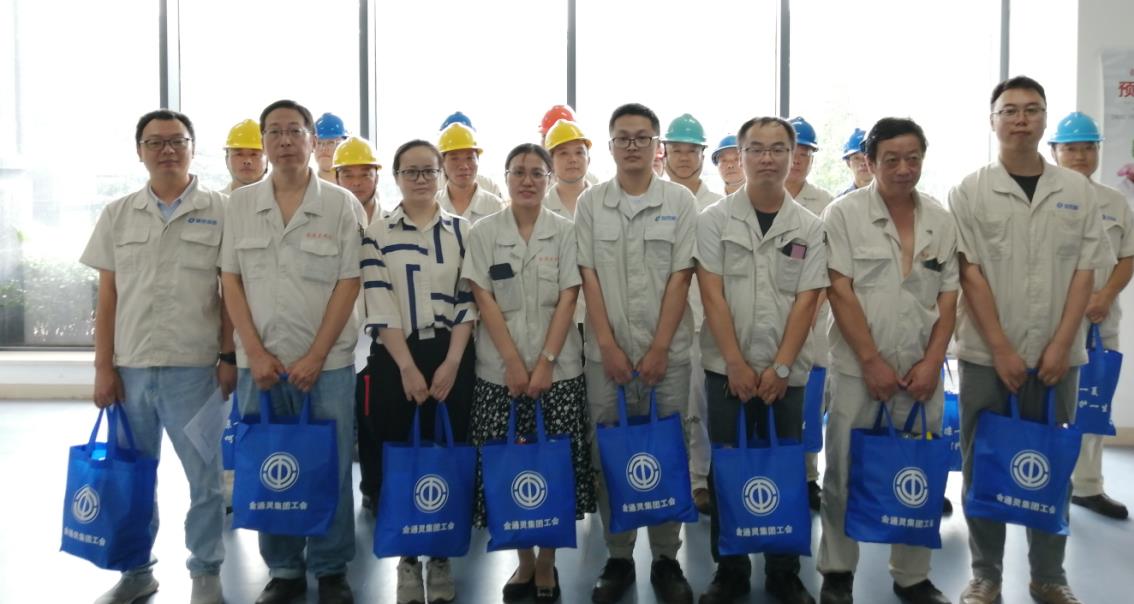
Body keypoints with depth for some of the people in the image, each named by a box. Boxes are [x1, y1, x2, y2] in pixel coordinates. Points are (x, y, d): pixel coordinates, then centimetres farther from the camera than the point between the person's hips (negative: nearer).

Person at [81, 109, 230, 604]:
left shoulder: (220, 211, 0)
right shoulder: (117, 214, 8)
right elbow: (107, 296, 7)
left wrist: (229, 356, -5)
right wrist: (103, 367, 2)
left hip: (194, 367, -3)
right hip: (130, 367, 3)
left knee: (205, 478, 5)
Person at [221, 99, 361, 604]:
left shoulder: (341, 203, 0)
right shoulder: (241, 203, 7)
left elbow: (348, 284, -4)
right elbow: (231, 281, 5)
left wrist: (315, 357, -10)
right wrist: (256, 354, -5)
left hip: (326, 362, -2)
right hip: (259, 362, 2)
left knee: (331, 469, 3)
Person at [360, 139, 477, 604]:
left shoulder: (463, 231, 6)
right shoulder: (377, 234, 2)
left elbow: (468, 301, 1)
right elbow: (379, 306, -5)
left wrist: (451, 363, -8)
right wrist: (407, 366, -12)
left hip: (452, 357, 1)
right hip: (394, 358, -1)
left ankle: (441, 557, 19)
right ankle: (407, 558, 18)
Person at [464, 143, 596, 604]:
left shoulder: (565, 231, 3)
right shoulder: (484, 233, 3)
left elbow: (567, 300, -2)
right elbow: (484, 301, -3)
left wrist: (545, 363, -11)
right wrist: (514, 364, -10)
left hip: (558, 370, 0)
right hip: (500, 371, 0)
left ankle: (547, 564, 16)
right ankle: (524, 561, 20)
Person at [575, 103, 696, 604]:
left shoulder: (679, 201, 1)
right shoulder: (590, 203, 4)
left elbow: (679, 278, -3)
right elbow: (589, 277, 0)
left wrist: (659, 349, -9)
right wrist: (608, 346, -8)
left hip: (667, 351, -1)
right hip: (606, 352, 1)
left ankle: (666, 558, 19)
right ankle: (617, 557, 19)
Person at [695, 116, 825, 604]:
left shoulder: (810, 227, 3)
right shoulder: (714, 219, 0)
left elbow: (806, 301, -2)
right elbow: (713, 295, -5)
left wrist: (780, 367, -10)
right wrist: (737, 364, -11)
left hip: (785, 372, 1)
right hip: (726, 368, -1)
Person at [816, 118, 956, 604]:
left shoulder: (941, 221, 7)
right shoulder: (844, 213, -4)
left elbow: (948, 299, 8)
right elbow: (840, 291, -9)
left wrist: (931, 363, -4)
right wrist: (872, 361, -13)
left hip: (921, 371, 3)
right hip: (859, 369, -3)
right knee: (845, 473, 4)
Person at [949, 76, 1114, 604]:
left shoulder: (1078, 190, 5)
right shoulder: (970, 192, -1)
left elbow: (1085, 271, 2)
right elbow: (969, 274, -6)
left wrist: (1060, 346, -7)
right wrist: (1002, 350, -11)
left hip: (1057, 355, 2)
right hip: (987, 355, -2)